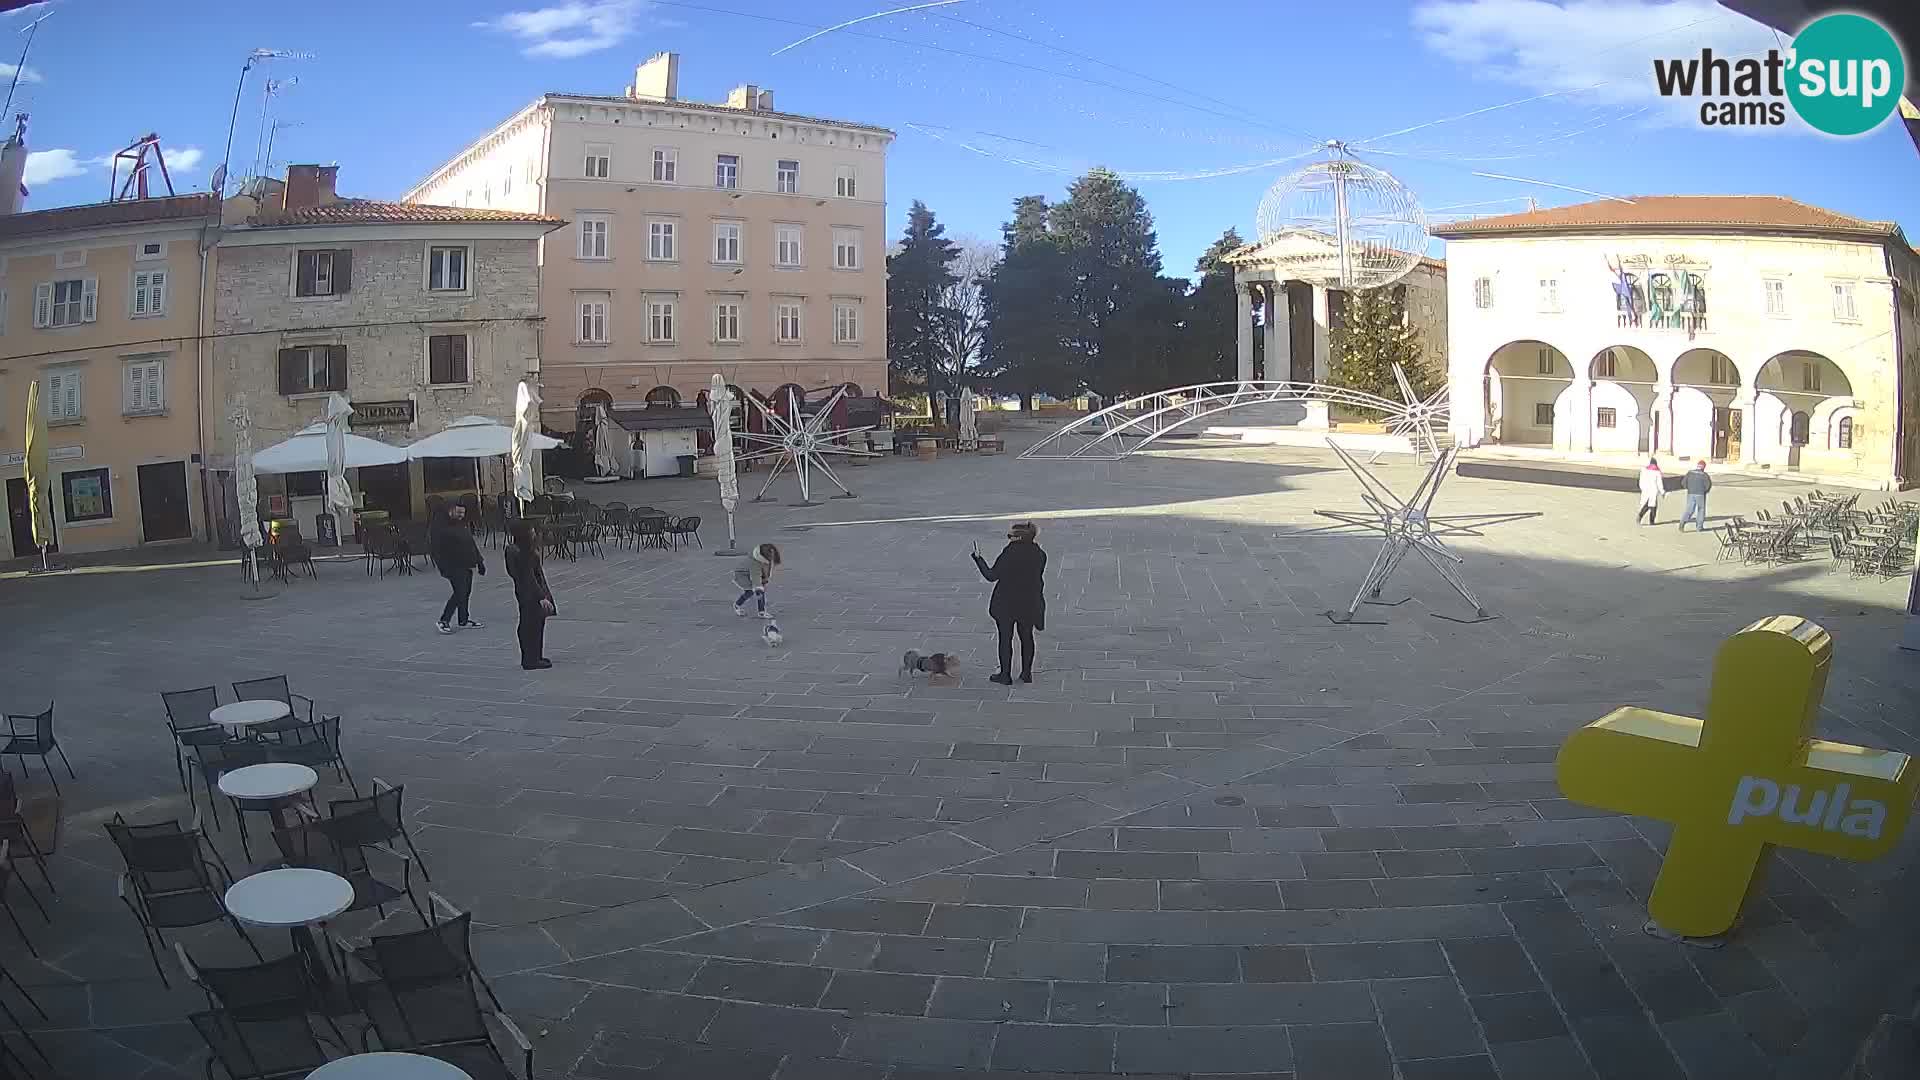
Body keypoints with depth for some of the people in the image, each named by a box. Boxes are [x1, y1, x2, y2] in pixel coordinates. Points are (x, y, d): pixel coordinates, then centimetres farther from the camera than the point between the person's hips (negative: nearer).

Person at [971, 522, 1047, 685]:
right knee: (1027, 637, 18)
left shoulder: (1009, 553, -19)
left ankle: (1005, 675, 14)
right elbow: (1037, 578, 6)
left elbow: (991, 575, -14)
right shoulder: (1039, 555, -5)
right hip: (1029, 604, 5)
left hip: (1006, 604, -5)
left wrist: (978, 558, -4)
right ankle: (1027, 673, 25)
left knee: (1005, 638, 8)